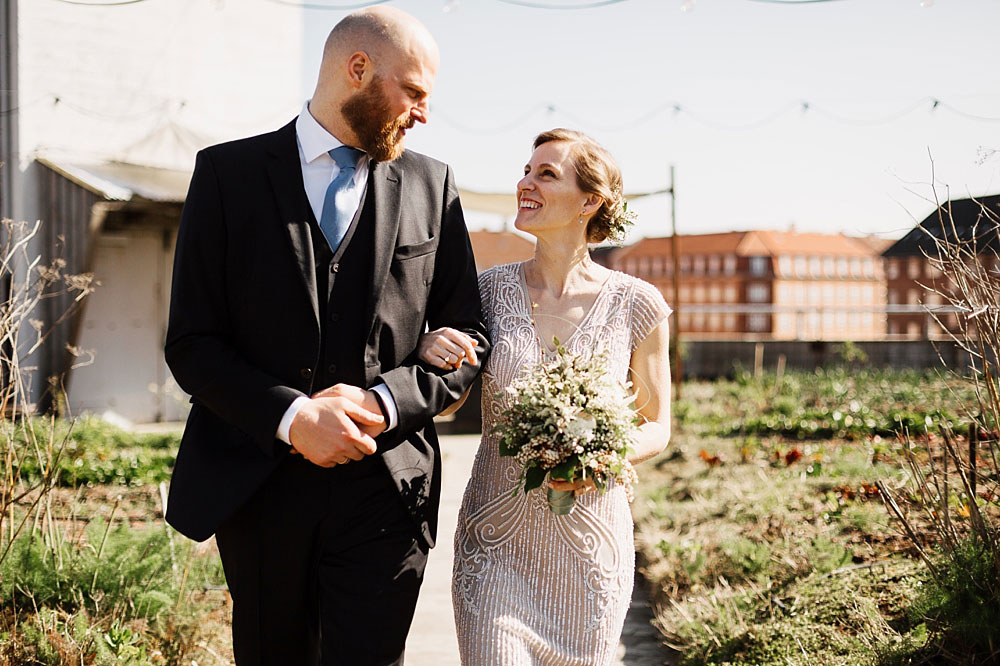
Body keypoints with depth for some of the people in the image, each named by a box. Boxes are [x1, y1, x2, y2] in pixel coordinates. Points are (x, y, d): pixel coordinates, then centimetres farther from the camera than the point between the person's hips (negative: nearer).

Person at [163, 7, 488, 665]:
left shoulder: (432, 185, 7)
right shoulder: (229, 173, 1)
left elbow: (469, 337, 7)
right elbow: (191, 343, -4)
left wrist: (385, 401, -11)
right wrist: (291, 417, -18)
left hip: (385, 485, 1)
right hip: (257, 483, 0)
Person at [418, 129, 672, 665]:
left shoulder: (636, 305, -5)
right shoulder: (490, 290, -1)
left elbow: (657, 427, 5)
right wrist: (426, 350, -13)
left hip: (588, 545, 0)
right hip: (496, 538, 0)